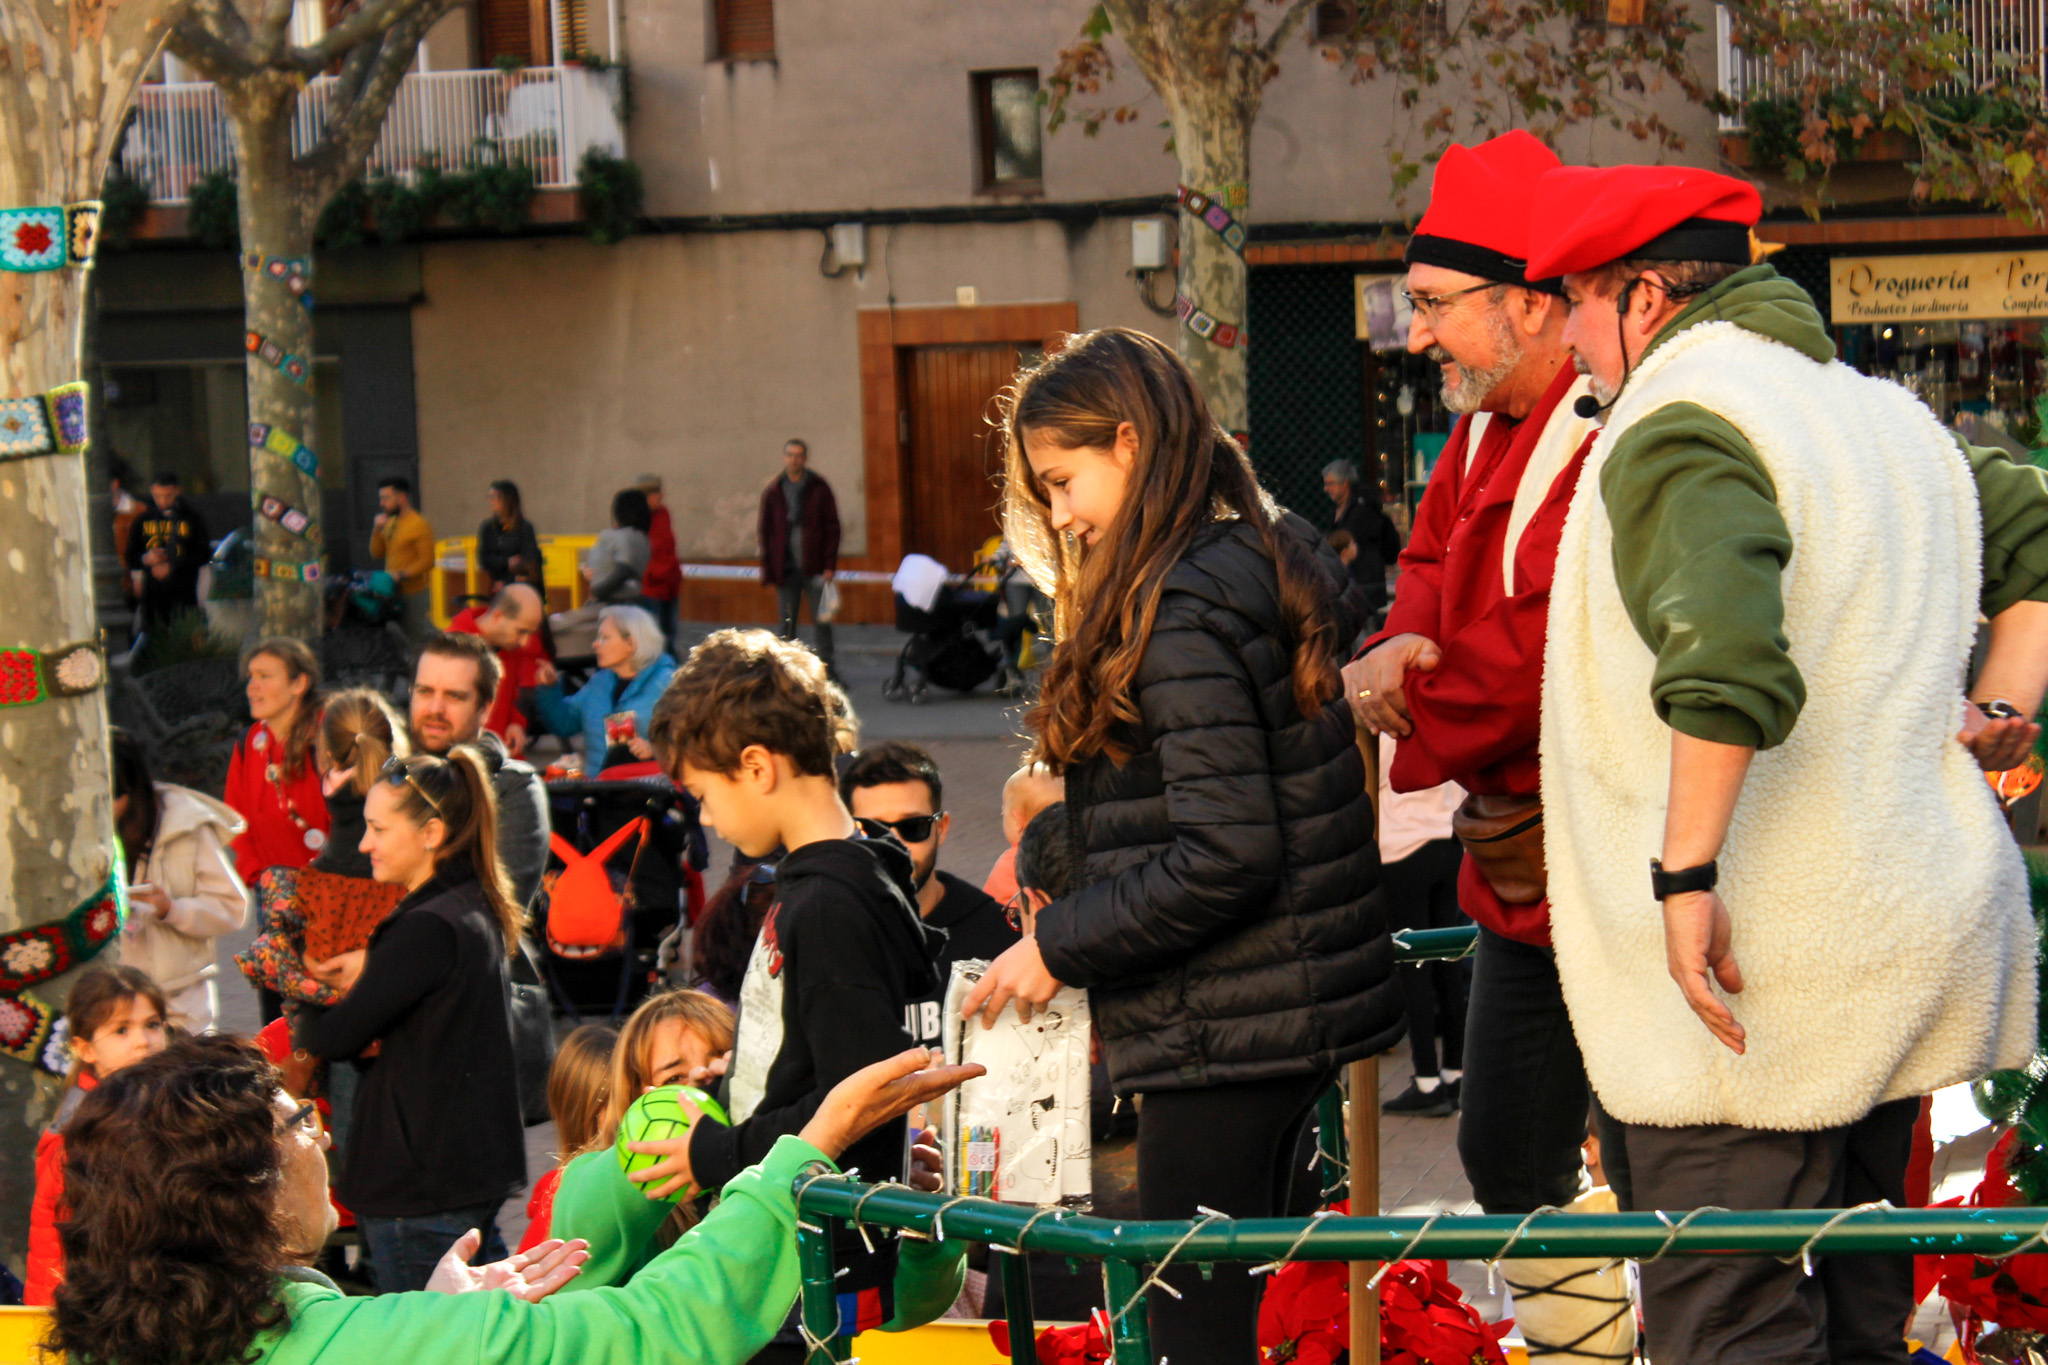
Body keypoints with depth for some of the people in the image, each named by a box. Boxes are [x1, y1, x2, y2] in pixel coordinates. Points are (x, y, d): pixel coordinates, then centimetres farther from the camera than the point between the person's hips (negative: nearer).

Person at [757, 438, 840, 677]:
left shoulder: (819, 489, 2)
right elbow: (765, 533, 10)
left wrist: (829, 566, -6)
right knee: (787, 624, 4)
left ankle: (828, 670, 9)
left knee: (821, 622, 1)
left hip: (814, 568, -2)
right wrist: (768, 571, 2)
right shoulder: (773, 493, 7)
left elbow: (832, 528, 2)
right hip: (785, 569, 2)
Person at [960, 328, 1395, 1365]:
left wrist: (1061, 947, -12)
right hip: (1297, 1011, 10)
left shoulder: (1177, 614, -18)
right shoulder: (1277, 564, 11)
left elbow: (1223, 857, -23)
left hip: (1221, 1037, -10)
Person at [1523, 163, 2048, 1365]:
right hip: (1904, 942, 9)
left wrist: (1688, 874, -28)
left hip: (1749, 977, -9)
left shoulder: (1678, 429, -15)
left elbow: (1723, 659, -32)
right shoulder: (1889, 414, 16)